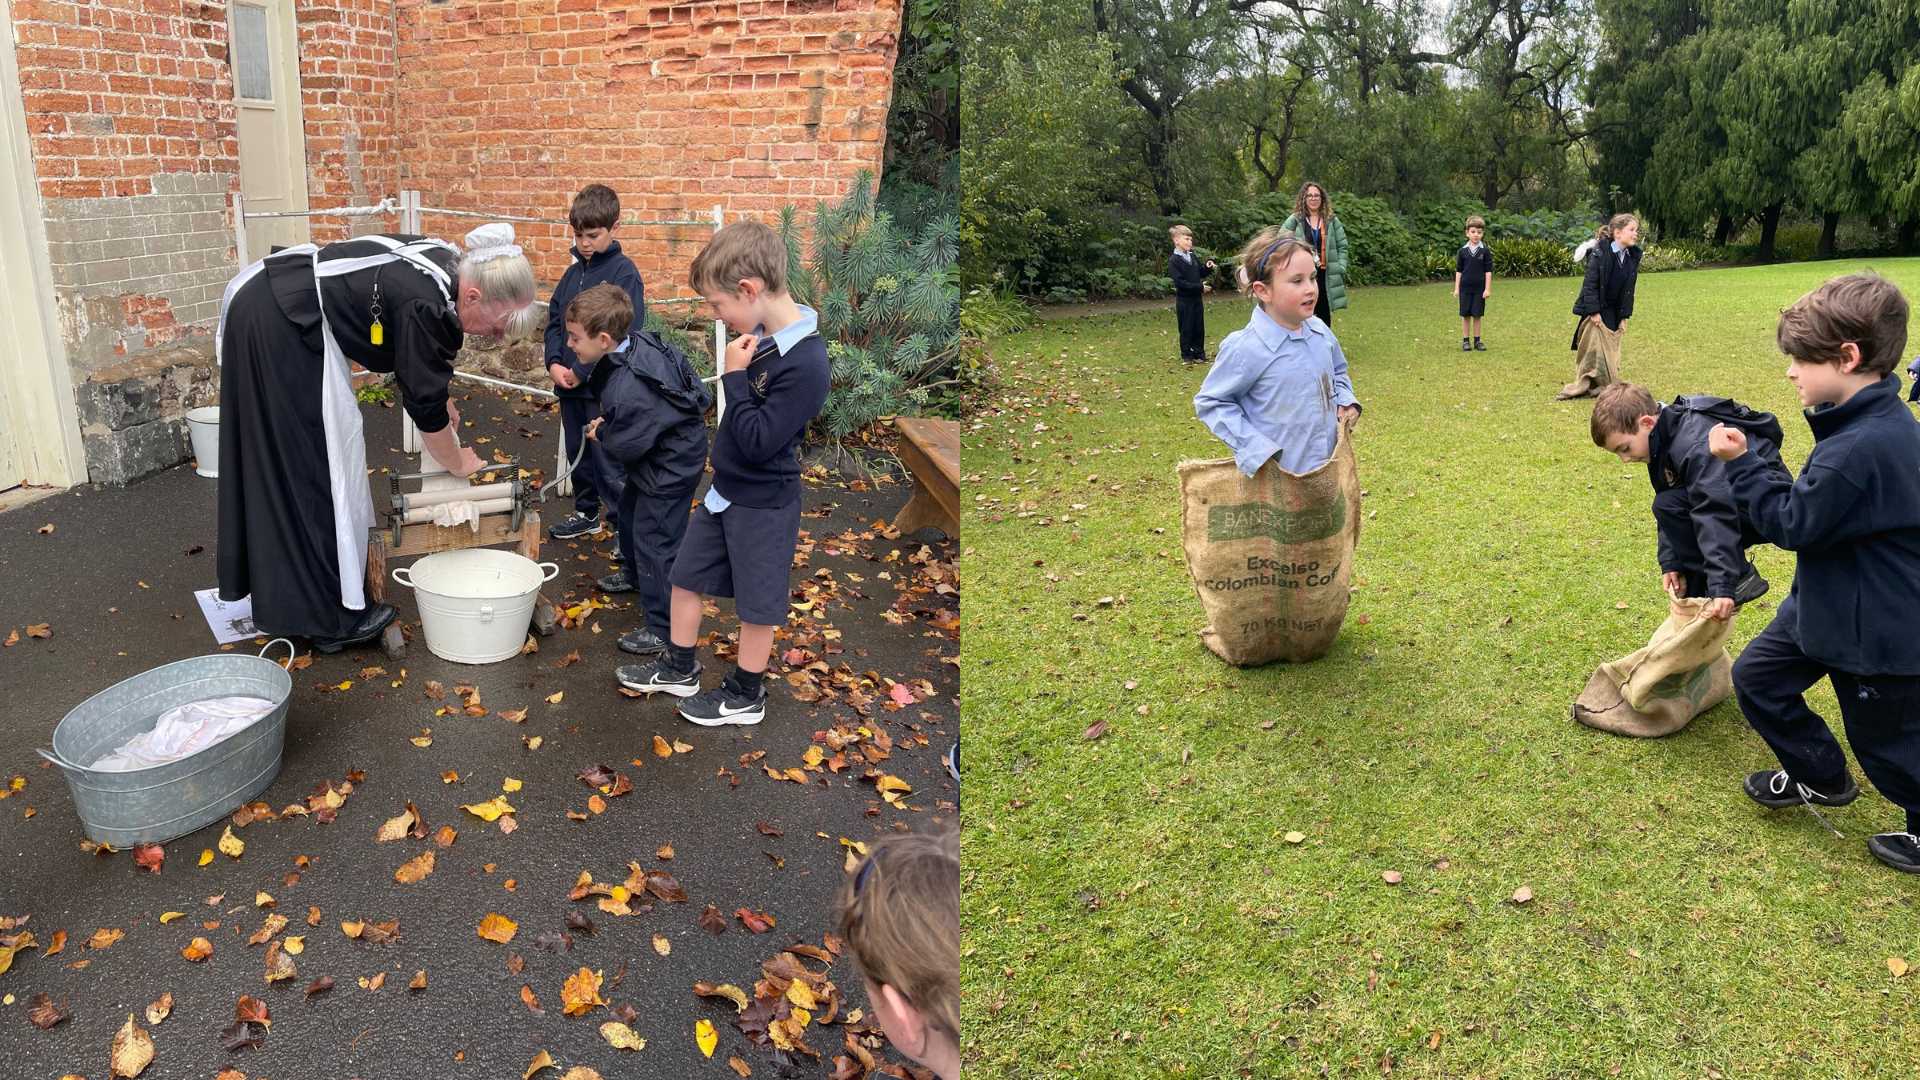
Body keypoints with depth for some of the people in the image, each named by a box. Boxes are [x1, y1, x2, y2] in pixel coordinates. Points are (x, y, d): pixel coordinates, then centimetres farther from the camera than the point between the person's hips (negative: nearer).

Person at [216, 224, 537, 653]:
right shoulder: (427, 306, -25)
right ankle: (333, 616, 4)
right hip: (279, 325, -10)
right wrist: (459, 464, -1)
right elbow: (426, 408, -16)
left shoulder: (445, 263, 2)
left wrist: (441, 398, 18)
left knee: (271, 463, 18)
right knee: (318, 463, -5)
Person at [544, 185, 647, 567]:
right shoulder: (574, 272, 12)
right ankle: (586, 513, 43)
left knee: (611, 470, -9)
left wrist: (582, 371, -16)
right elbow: (554, 319, 16)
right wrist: (554, 363, -2)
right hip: (569, 387, 7)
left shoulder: (623, 273, -10)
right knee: (578, 456, 21)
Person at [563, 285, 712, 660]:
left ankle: (663, 629, 9)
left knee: (654, 540, -3)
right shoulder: (636, 341, -10)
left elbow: (626, 446, -28)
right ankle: (636, 576, 55)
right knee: (627, 516, 29)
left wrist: (600, 435, -3)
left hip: (669, 467, -11)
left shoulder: (629, 391, -37)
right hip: (657, 451, 11)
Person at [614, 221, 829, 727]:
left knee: (755, 603, 10)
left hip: (763, 504, -9)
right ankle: (679, 669, 39)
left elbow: (758, 442, -28)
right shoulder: (764, 334, -1)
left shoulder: (805, 362, -28)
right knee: (686, 577, 20)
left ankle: (746, 694, 30)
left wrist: (735, 375, -24)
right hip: (725, 488, 9)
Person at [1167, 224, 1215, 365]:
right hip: (1184, 299, -6)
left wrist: (1208, 268, -1)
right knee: (1186, 329, 1)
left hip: (1196, 298, 6)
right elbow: (1180, 282, -21)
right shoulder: (1173, 261, -13)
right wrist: (1200, 287, -22)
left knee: (1199, 327, 10)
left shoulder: (1192, 257, 9)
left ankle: (1199, 354, 20)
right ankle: (1186, 356, 12)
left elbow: (1200, 274, 21)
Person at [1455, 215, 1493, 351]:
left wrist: (1488, 289, -5)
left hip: (1479, 288, -1)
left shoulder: (1485, 251, -2)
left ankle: (1477, 340, 13)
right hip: (1465, 288, 1)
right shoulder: (1462, 251, 1)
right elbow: (1458, 271, 6)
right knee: (1465, 315, 4)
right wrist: (1456, 288, 3)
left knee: (1477, 315, 4)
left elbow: (1488, 271, -1)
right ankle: (1466, 341, 12)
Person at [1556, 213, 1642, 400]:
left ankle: (1607, 386, 16)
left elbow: (1629, 289, 5)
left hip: (1613, 312, 5)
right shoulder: (1599, 252, -16)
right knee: (1592, 348, -4)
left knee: (1611, 349, 7)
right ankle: (1582, 386, 6)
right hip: (1595, 310, -5)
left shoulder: (1633, 256, 2)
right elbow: (1590, 284, -17)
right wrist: (1594, 312, -19)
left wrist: (1624, 317, 2)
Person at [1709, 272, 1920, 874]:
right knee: (1758, 677, 18)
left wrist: (1741, 464, -20)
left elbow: (1793, 523, -24)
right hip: (1826, 605, 10)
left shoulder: (1863, 448, -34)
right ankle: (1821, 779, 36)